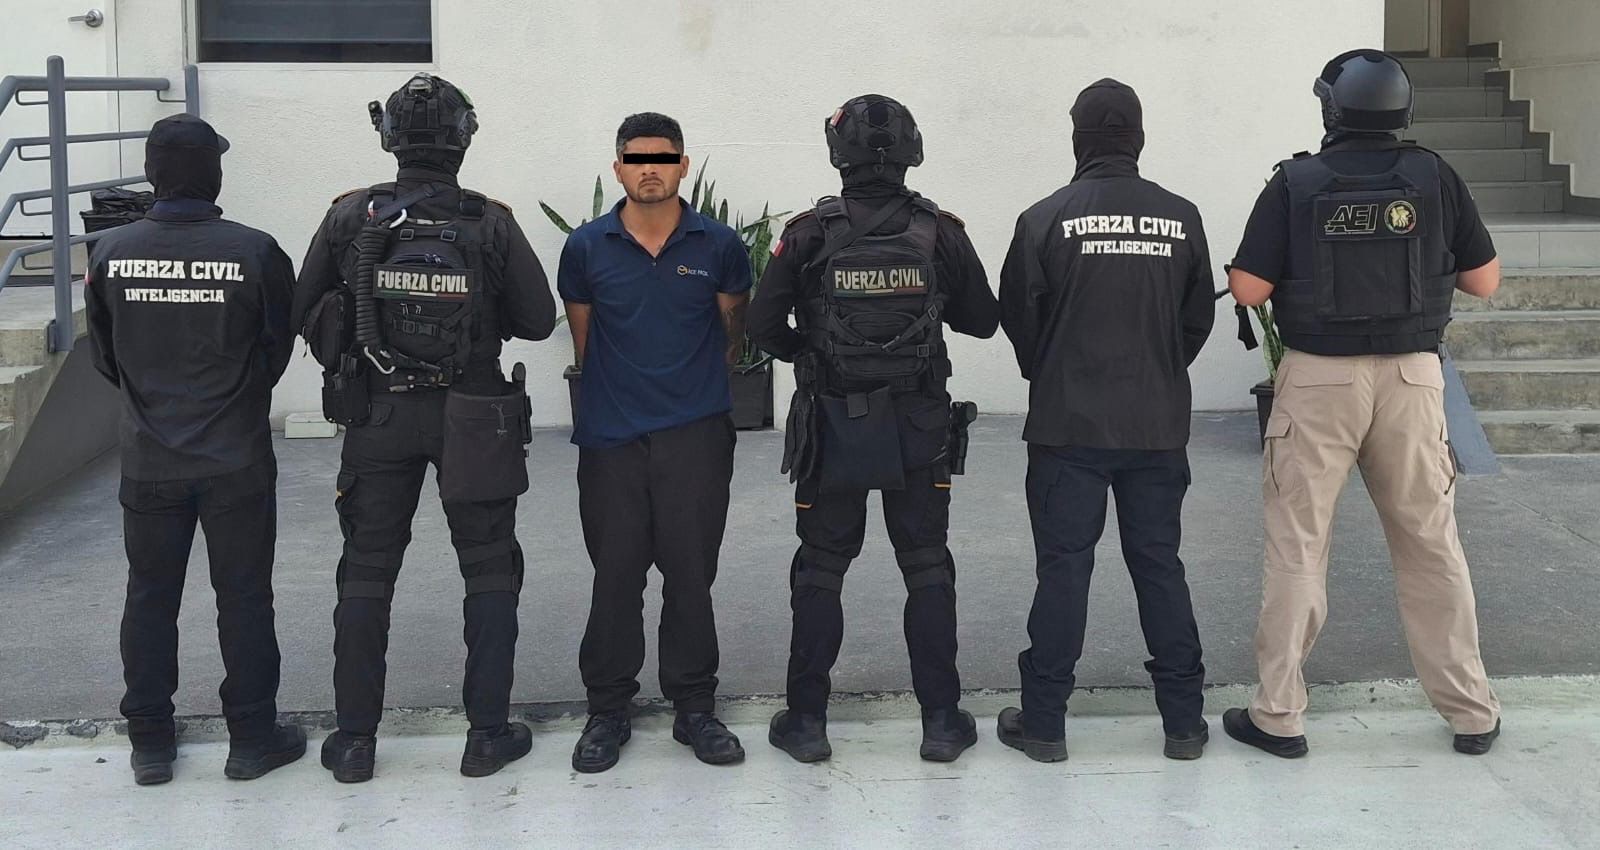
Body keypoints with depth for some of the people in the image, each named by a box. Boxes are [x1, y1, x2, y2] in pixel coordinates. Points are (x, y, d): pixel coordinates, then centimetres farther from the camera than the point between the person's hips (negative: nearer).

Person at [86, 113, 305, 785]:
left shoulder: (111, 252, -6)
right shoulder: (254, 252, -14)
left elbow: (104, 356, 5)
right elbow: (277, 350, -1)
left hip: (148, 460, 2)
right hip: (237, 459, -2)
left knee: (150, 596, 13)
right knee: (243, 594, 8)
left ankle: (150, 743, 22)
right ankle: (253, 737, 16)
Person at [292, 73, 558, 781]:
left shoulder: (350, 217, -6)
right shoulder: (491, 224, -9)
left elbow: (306, 312, 1)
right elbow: (539, 319, -3)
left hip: (377, 415, 1)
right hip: (472, 419, -1)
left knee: (366, 572, 11)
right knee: (490, 570, 10)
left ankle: (354, 738, 15)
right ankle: (488, 734, 12)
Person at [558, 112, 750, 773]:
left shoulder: (718, 246, 1)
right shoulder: (587, 248, 2)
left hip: (696, 434, 0)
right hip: (610, 437, 1)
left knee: (691, 571, 3)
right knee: (615, 575, 5)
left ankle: (694, 706, 17)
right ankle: (607, 709, 17)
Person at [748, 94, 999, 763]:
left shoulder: (811, 234, -8)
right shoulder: (940, 232, -5)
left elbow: (762, 324, -7)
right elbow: (983, 320, 3)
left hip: (832, 426, -1)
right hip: (919, 430, 1)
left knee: (820, 571, 10)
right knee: (928, 570, 11)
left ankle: (806, 720, 15)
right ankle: (941, 720, 15)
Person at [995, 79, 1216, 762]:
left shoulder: (1045, 218, -8)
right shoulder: (1181, 218, 2)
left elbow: (1018, 317, 0)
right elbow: (1198, 318, 8)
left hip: (1067, 425, -2)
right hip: (1159, 425, 3)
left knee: (1063, 565, 3)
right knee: (1159, 563, 10)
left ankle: (1043, 721, 10)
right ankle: (1184, 719, 16)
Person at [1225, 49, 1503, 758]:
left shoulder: (1295, 184, -5)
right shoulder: (1433, 177, 0)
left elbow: (1248, 289, -7)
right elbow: (1484, 281, 5)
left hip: (1319, 380, -2)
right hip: (1411, 379, 2)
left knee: (1298, 547, 6)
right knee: (1431, 545, 12)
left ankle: (1278, 716, 10)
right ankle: (1471, 712, 21)